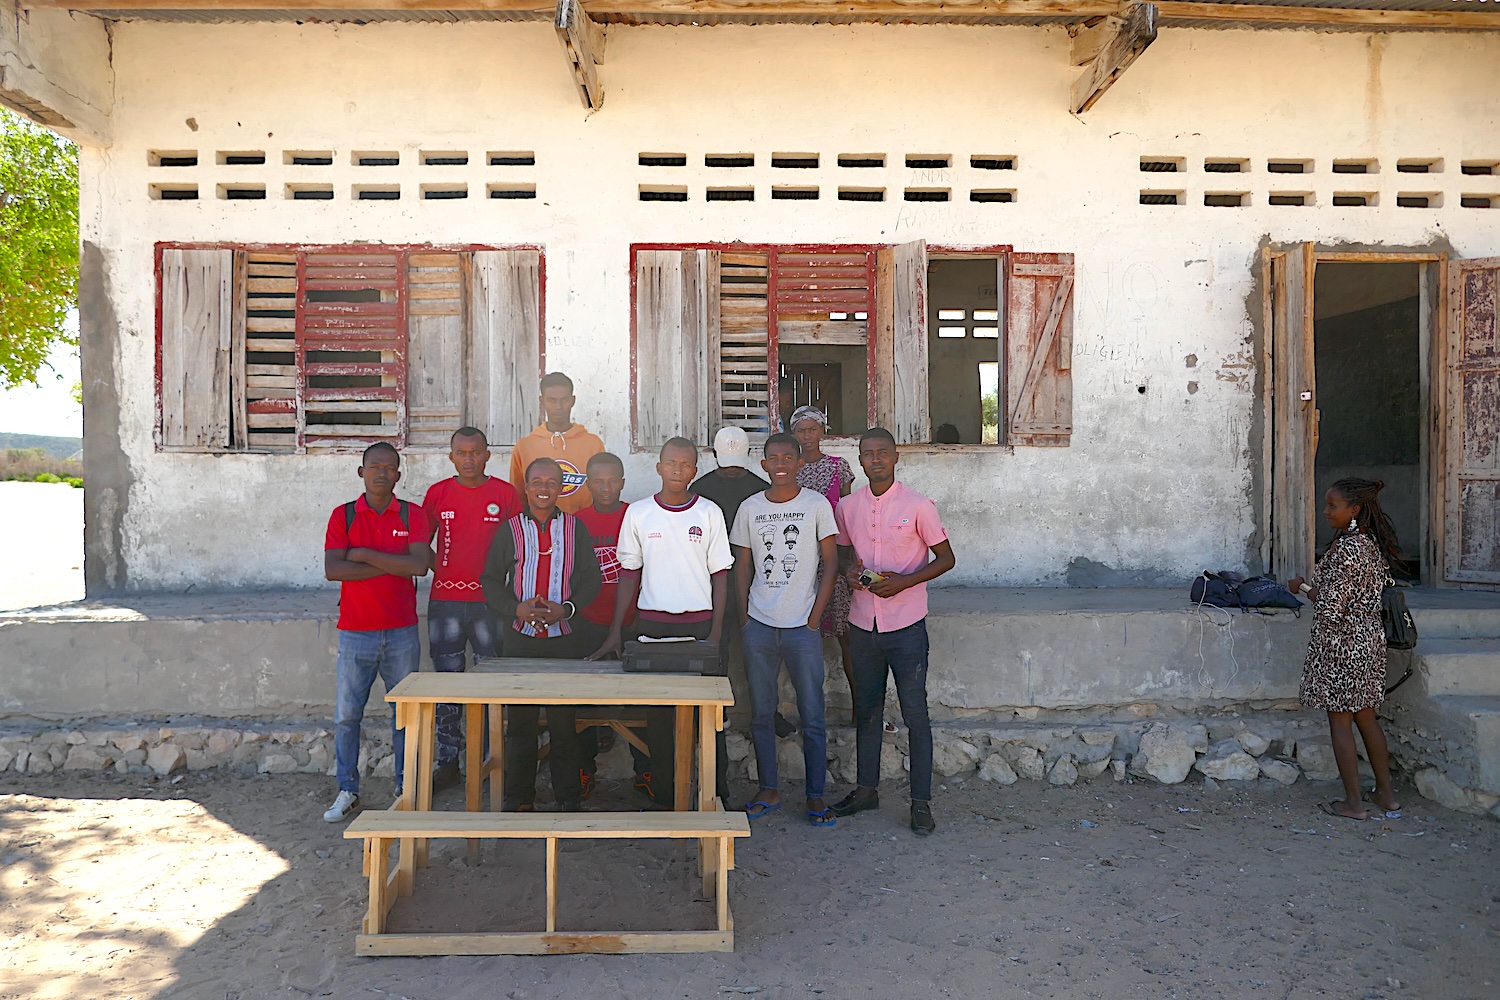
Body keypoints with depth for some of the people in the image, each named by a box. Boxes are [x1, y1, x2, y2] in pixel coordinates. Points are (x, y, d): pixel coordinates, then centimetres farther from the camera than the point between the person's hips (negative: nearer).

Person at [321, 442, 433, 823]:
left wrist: (365, 554, -12)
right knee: (346, 715, 5)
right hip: (355, 632, 0)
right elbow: (332, 569, -11)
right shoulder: (343, 515, 2)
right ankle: (347, 791, 19)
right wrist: (391, 566, -14)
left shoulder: (413, 515, 2)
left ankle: (406, 790, 20)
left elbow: (419, 564, -13)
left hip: (402, 633, 0)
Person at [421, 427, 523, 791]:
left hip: (490, 601, -1)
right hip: (445, 600, 1)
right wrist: (438, 568, 0)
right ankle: (448, 763, 16)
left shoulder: (505, 493, 3)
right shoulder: (437, 493, 7)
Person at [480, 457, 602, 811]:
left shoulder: (575, 528, 7)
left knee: (564, 721, 3)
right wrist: (517, 609, -10)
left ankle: (568, 796, 14)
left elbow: (591, 580, 5)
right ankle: (519, 796, 17)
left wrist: (566, 608, -11)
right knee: (520, 721, 5)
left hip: (565, 638, 0)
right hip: (520, 638, 1)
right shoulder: (510, 529, 7)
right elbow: (490, 580, 6)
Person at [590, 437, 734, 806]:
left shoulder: (709, 513, 2)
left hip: (700, 623, -1)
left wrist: (716, 632, -5)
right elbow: (629, 575, 8)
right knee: (656, 710, 5)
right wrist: (615, 632, 4)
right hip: (653, 623, 1)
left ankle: (715, 791, 10)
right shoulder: (638, 513, 5)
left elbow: (720, 576, 4)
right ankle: (661, 793, 16)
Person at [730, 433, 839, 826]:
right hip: (759, 625, 3)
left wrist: (814, 618, -5)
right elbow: (742, 566, 11)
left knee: (812, 715, 0)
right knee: (761, 713, 8)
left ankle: (816, 797, 11)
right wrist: (744, 617, 3)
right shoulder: (750, 508, 6)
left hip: (802, 626, -2)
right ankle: (769, 790, 21)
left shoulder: (817, 505, -1)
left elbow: (830, 564, 0)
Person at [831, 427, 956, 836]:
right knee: (866, 710, 14)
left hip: (906, 624, -4)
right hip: (863, 623, 4)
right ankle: (867, 788, 29)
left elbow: (946, 558, -2)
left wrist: (904, 581, -16)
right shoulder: (847, 507, 4)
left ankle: (921, 801, 11)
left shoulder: (918, 506, -8)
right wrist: (850, 568, -3)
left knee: (915, 713, 0)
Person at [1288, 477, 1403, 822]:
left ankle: (1353, 803, 11)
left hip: (1340, 645, -9)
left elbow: (1329, 609, -24)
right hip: (1370, 638, 9)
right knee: (1365, 717, 19)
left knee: (1340, 721, 3)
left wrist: (1302, 587, -7)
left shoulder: (1346, 550, -23)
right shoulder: (1374, 544, 6)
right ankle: (1386, 794, 28)